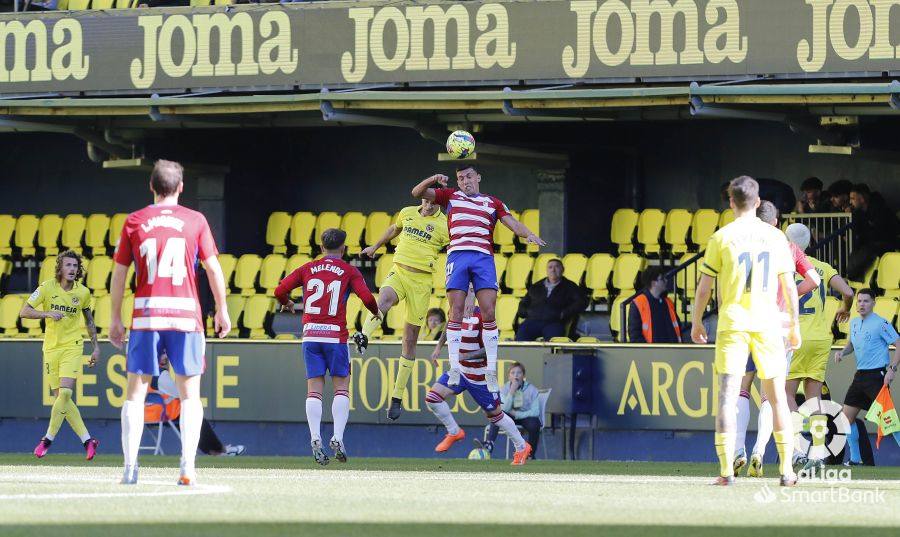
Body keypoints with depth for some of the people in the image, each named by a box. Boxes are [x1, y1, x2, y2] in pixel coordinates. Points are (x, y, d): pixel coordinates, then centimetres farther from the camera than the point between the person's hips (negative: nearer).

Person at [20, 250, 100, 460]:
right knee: (60, 396, -1)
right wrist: (47, 313, -23)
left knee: (65, 393, -17)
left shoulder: (83, 293, 1)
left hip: (72, 347, -1)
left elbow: (89, 320, 16)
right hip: (51, 348, 1)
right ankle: (87, 440, 6)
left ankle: (48, 439, -5)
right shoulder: (47, 288, -6)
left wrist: (95, 347, 16)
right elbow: (24, 312, -8)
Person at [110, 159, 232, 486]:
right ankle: (188, 465, -7)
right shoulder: (195, 221, 3)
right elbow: (213, 268, 3)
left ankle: (130, 466, -5)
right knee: (190, 395, 5)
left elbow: (119, 274, 6)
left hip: (145, 315, 0)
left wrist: (115, 318, 13)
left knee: (135, 392, 5)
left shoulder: (134, 222, 5)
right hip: (186, 317, 0)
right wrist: (222, 310, 13)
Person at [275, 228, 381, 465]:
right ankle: (338, 438, -10)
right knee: (341, 388, 5)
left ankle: (315, 439, -12)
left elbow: (280, 290, 6)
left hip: (310, 334, 2)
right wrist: (376, 312, 13)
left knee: (314, 391, 2)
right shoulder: (349, 271, 4)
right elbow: (366, 297, -8)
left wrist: (287, 303, 27)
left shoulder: (308, 269, 10)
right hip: (335, 335, -2)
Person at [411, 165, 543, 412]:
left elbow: (512, 223, 11)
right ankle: (454, 369, -8)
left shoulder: (493, 203, 21)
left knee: (489, 313, -9)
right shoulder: (451, 196, 21)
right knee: (456, 312, -9)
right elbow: (417, 193, 16)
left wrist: (528, 234, -10)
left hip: (484, 258, 0)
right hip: (457, 254, 0)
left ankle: (491, 372, -8)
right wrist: (433, 180, -5)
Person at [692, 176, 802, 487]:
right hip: (768, 322, 2)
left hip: (732, 324, -2)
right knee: (777, 397, 8)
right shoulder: (775, 237, 4)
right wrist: (794, 325, 17)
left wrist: (696, 322, 12)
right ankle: (787, 470, 6)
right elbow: (789, 286, 7)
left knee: (727, 395, -3)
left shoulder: (722, 237, -2)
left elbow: (704, 286, 0)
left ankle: (726, 470, -12)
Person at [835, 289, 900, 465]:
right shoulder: (854, 323, 12)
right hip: (860, 376, 8)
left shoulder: (881, 323, -11)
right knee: (847, 416, 7)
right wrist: (842, 352, 7)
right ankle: (855, 460, 19)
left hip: (877, 376, -8)